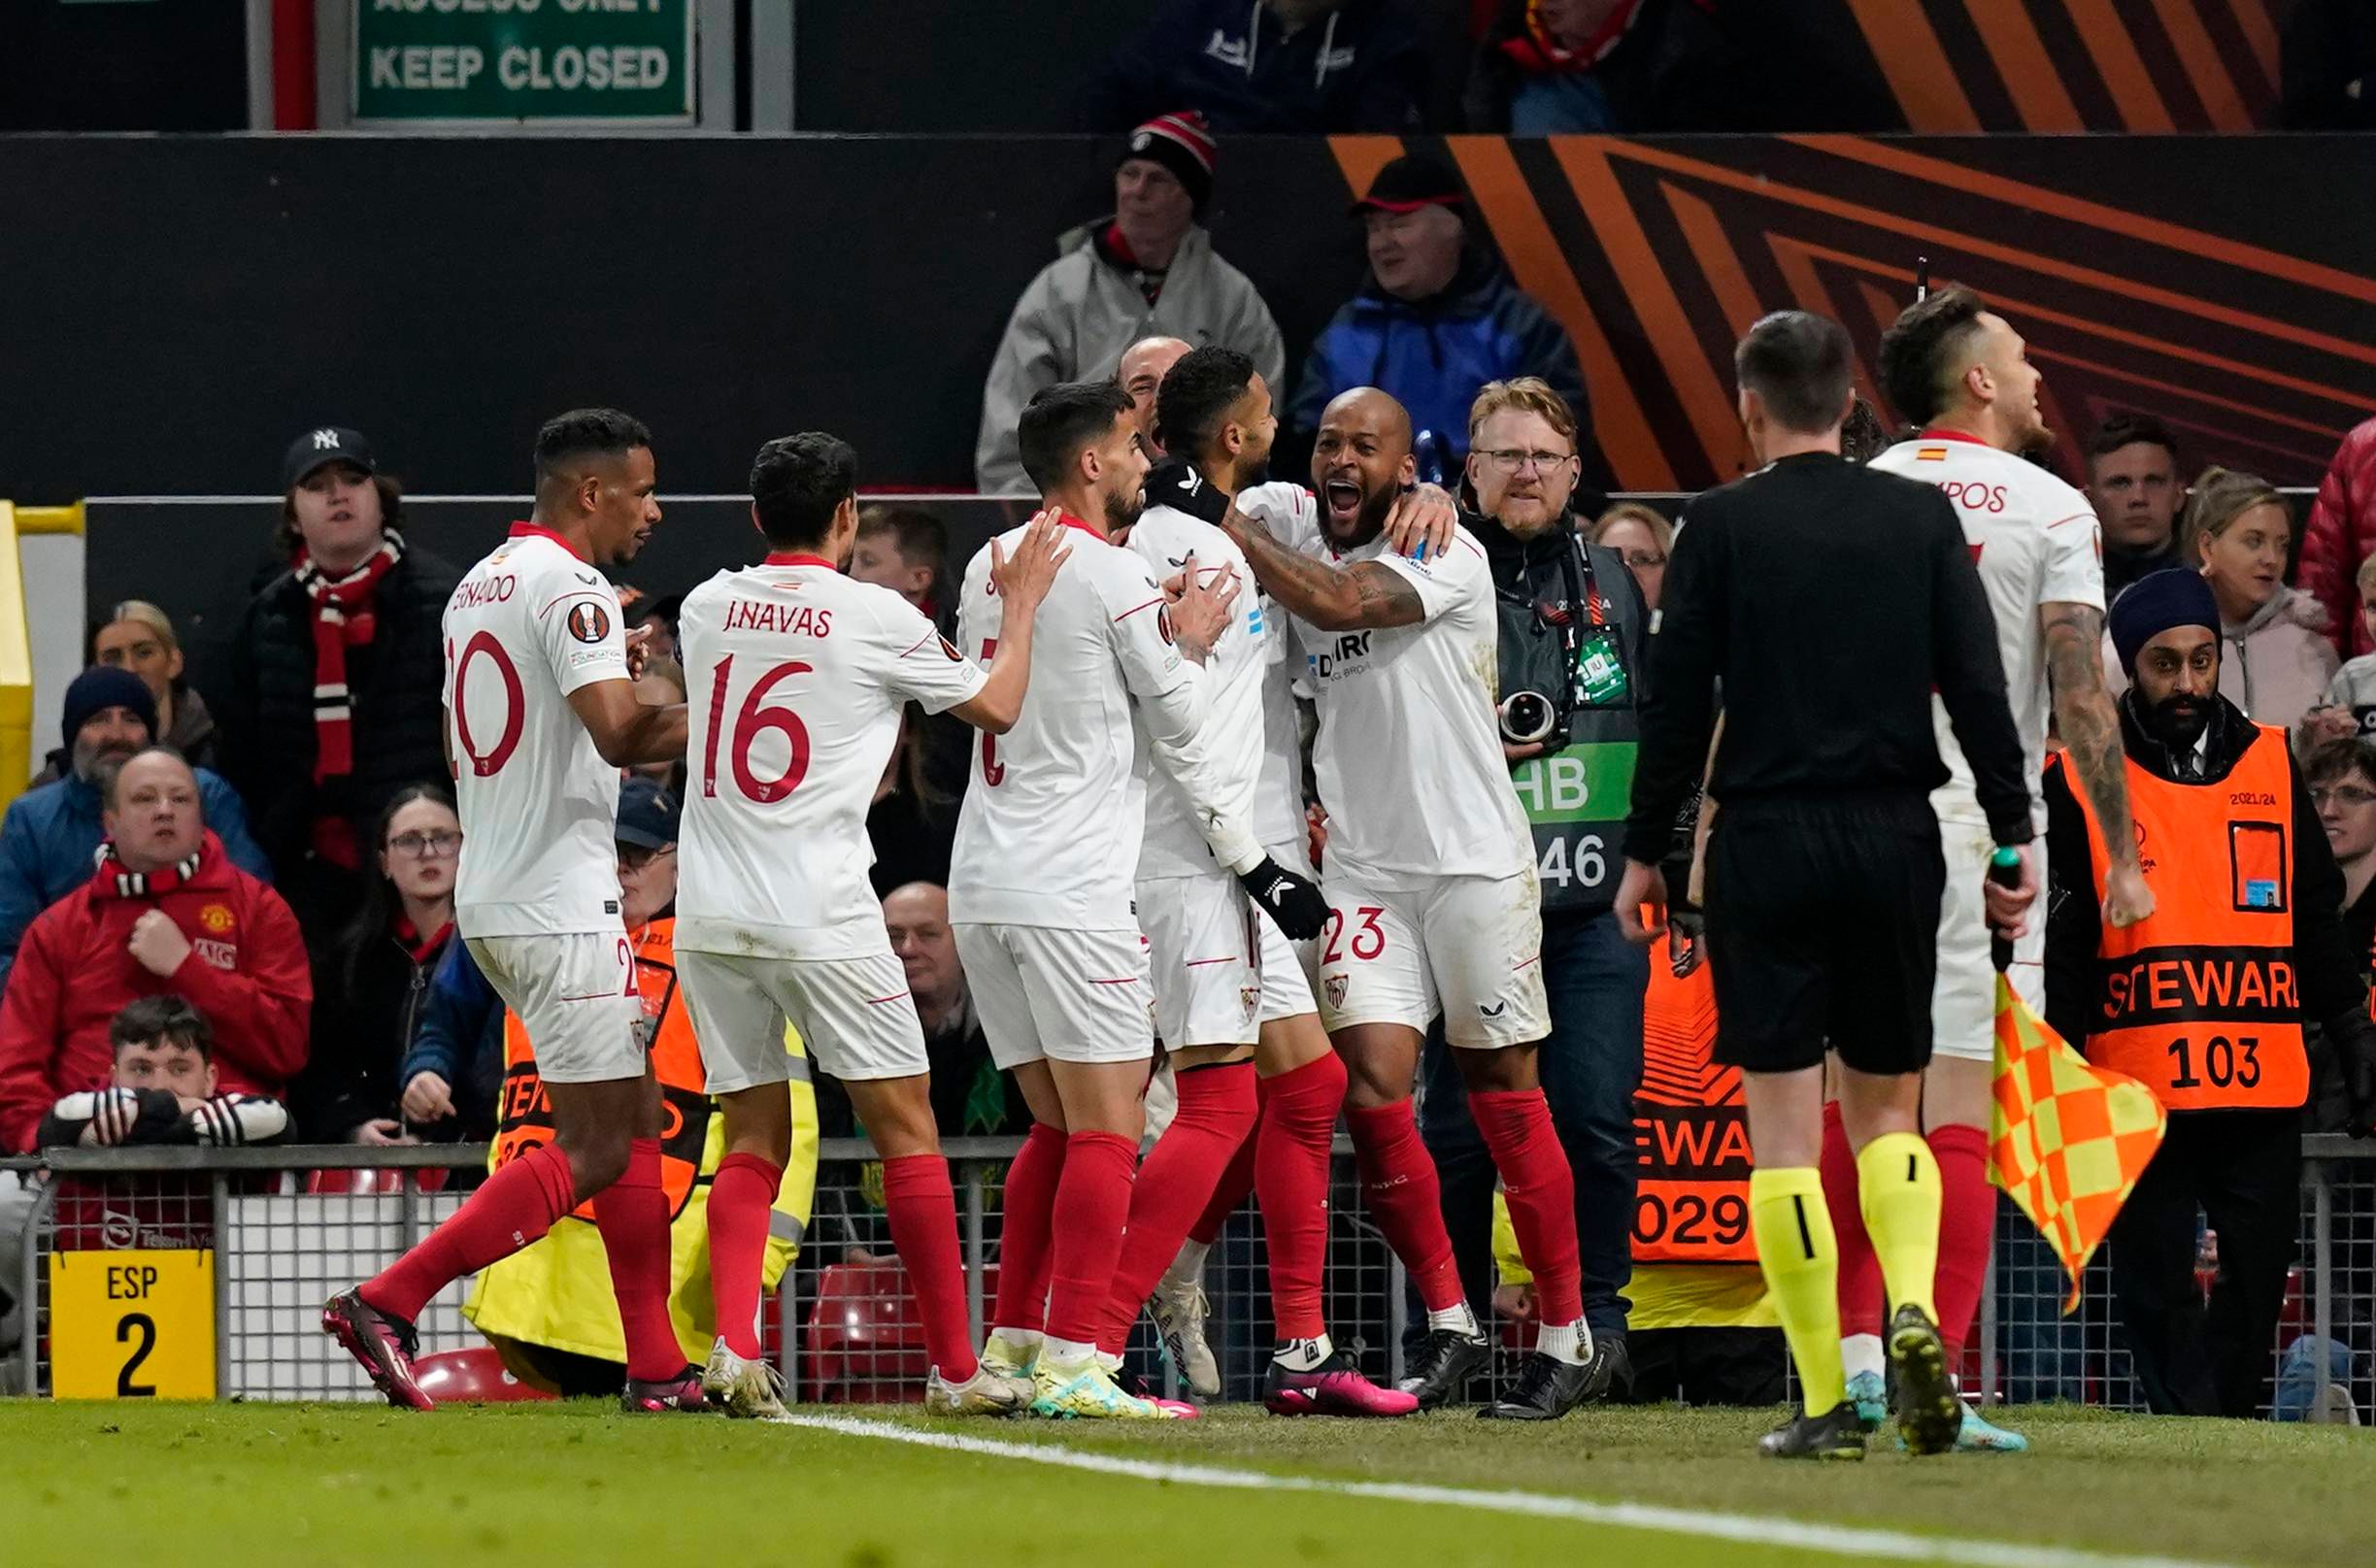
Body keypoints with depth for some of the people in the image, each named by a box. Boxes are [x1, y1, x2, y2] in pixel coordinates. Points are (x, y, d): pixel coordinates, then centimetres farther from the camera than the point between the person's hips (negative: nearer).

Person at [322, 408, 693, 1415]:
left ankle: (657, 1369, 11)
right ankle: (387, 1302, -12)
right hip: (561, 907, -10)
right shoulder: (571, 587, -14)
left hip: (493, 899, 10)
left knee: (635, 1119, 13)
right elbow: (618, 731, -27)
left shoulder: (476, 587, 16)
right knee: (593, 1152, -7)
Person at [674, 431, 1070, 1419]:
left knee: (752, 1140, 9)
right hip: (821, 919, -5)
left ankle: (733, 1349, -9)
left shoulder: (708, 607, 8)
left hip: (710, 915, 5)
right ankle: (954, 1367, 6)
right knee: (906, 1125, 5)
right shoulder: (875, 617, -5)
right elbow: (996, 707, 6)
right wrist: (1021, 606, 22)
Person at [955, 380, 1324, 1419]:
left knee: (1057, 1127, 15)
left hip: (982, 887, 8)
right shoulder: (1114, 577, -9)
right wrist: (1188, 644, 16)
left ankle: (1012, 1347, 14)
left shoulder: (987, 571, 12)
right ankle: (1072, 1363, -12)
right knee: (1105, 1133, -6)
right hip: (1069, 892, -8)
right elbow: (1183, 728, -2)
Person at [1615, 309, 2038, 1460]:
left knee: (1784, 1128, 1)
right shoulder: (1922, 518, 3)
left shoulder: (1722, 526, -3)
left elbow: (1678, 703, -3)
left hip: (1767, 845, -3)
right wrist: (2013, 837, 6)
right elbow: (1979, 688, 1)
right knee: (1887, 1107, 15)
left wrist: (1645, 853, 5)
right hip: (1896, 843, 3)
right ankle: (1913, 1309, -12)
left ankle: (1826, 1402, -3)